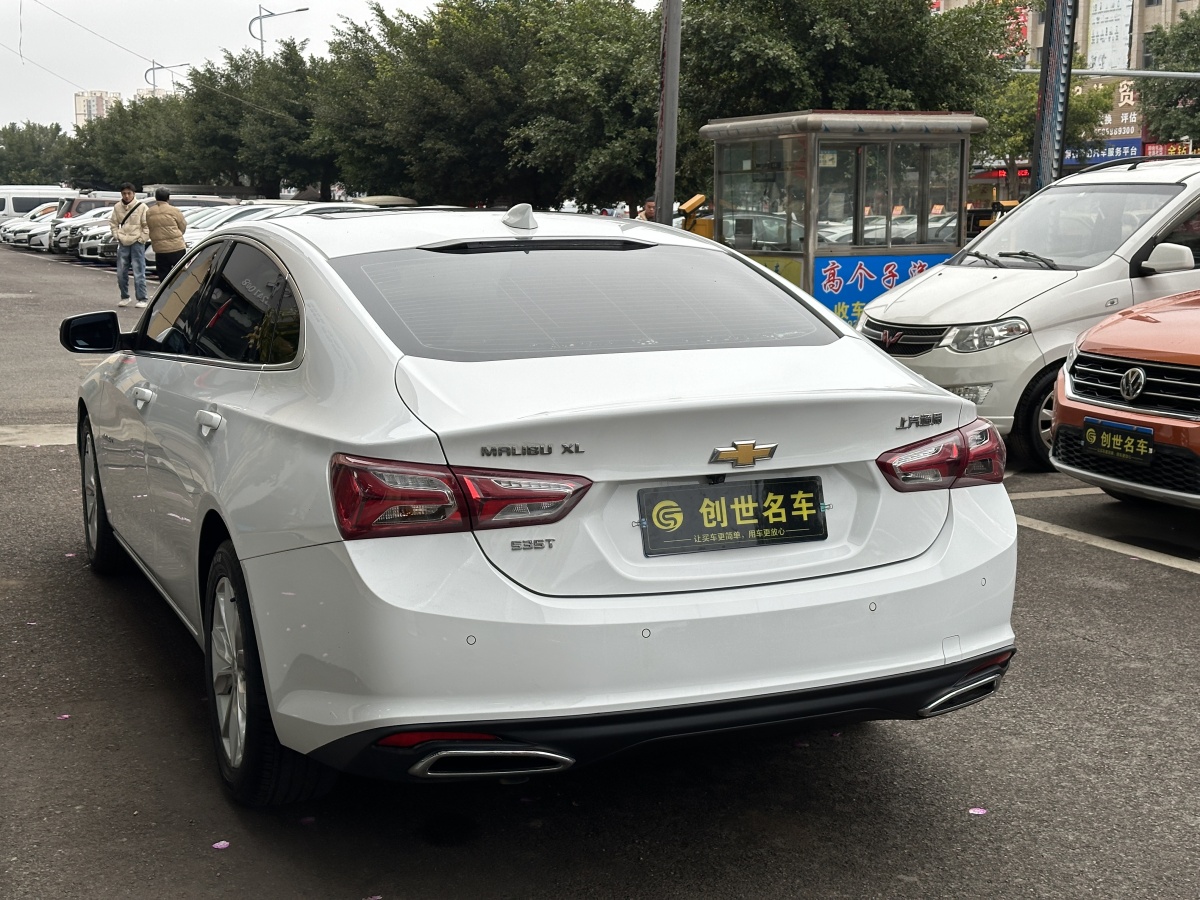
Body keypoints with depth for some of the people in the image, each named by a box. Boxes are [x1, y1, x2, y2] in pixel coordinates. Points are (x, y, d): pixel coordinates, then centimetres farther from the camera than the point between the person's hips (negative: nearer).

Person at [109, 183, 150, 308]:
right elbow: (113, 223, 16)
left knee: (139, 273, -5)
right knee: (121, 273, 7)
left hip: (137, 243, -4)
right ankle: (124, 297, 21)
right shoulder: (117, 207, 5)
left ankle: (142, 299, 0)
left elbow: (147, 225, -4)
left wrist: (142, 239, -8)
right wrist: (117, 236, 5)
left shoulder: (141, 207, -6)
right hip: (123, 244, 4)